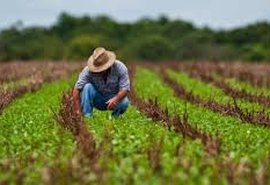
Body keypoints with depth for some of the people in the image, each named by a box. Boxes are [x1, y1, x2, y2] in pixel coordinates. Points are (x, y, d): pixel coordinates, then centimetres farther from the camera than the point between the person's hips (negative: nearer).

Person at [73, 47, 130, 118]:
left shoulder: (120, 67, -21)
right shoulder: (88, 70, -23)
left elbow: (125, 89, -23)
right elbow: (77, 89, -26)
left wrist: (115, 99, -42)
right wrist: (77, 111, -34)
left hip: (115, 97, 0)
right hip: (97, 100, 0)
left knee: (124, 102, -32)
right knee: (87, 87, -28)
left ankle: (115, 117, -1)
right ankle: (87, 117, -22)